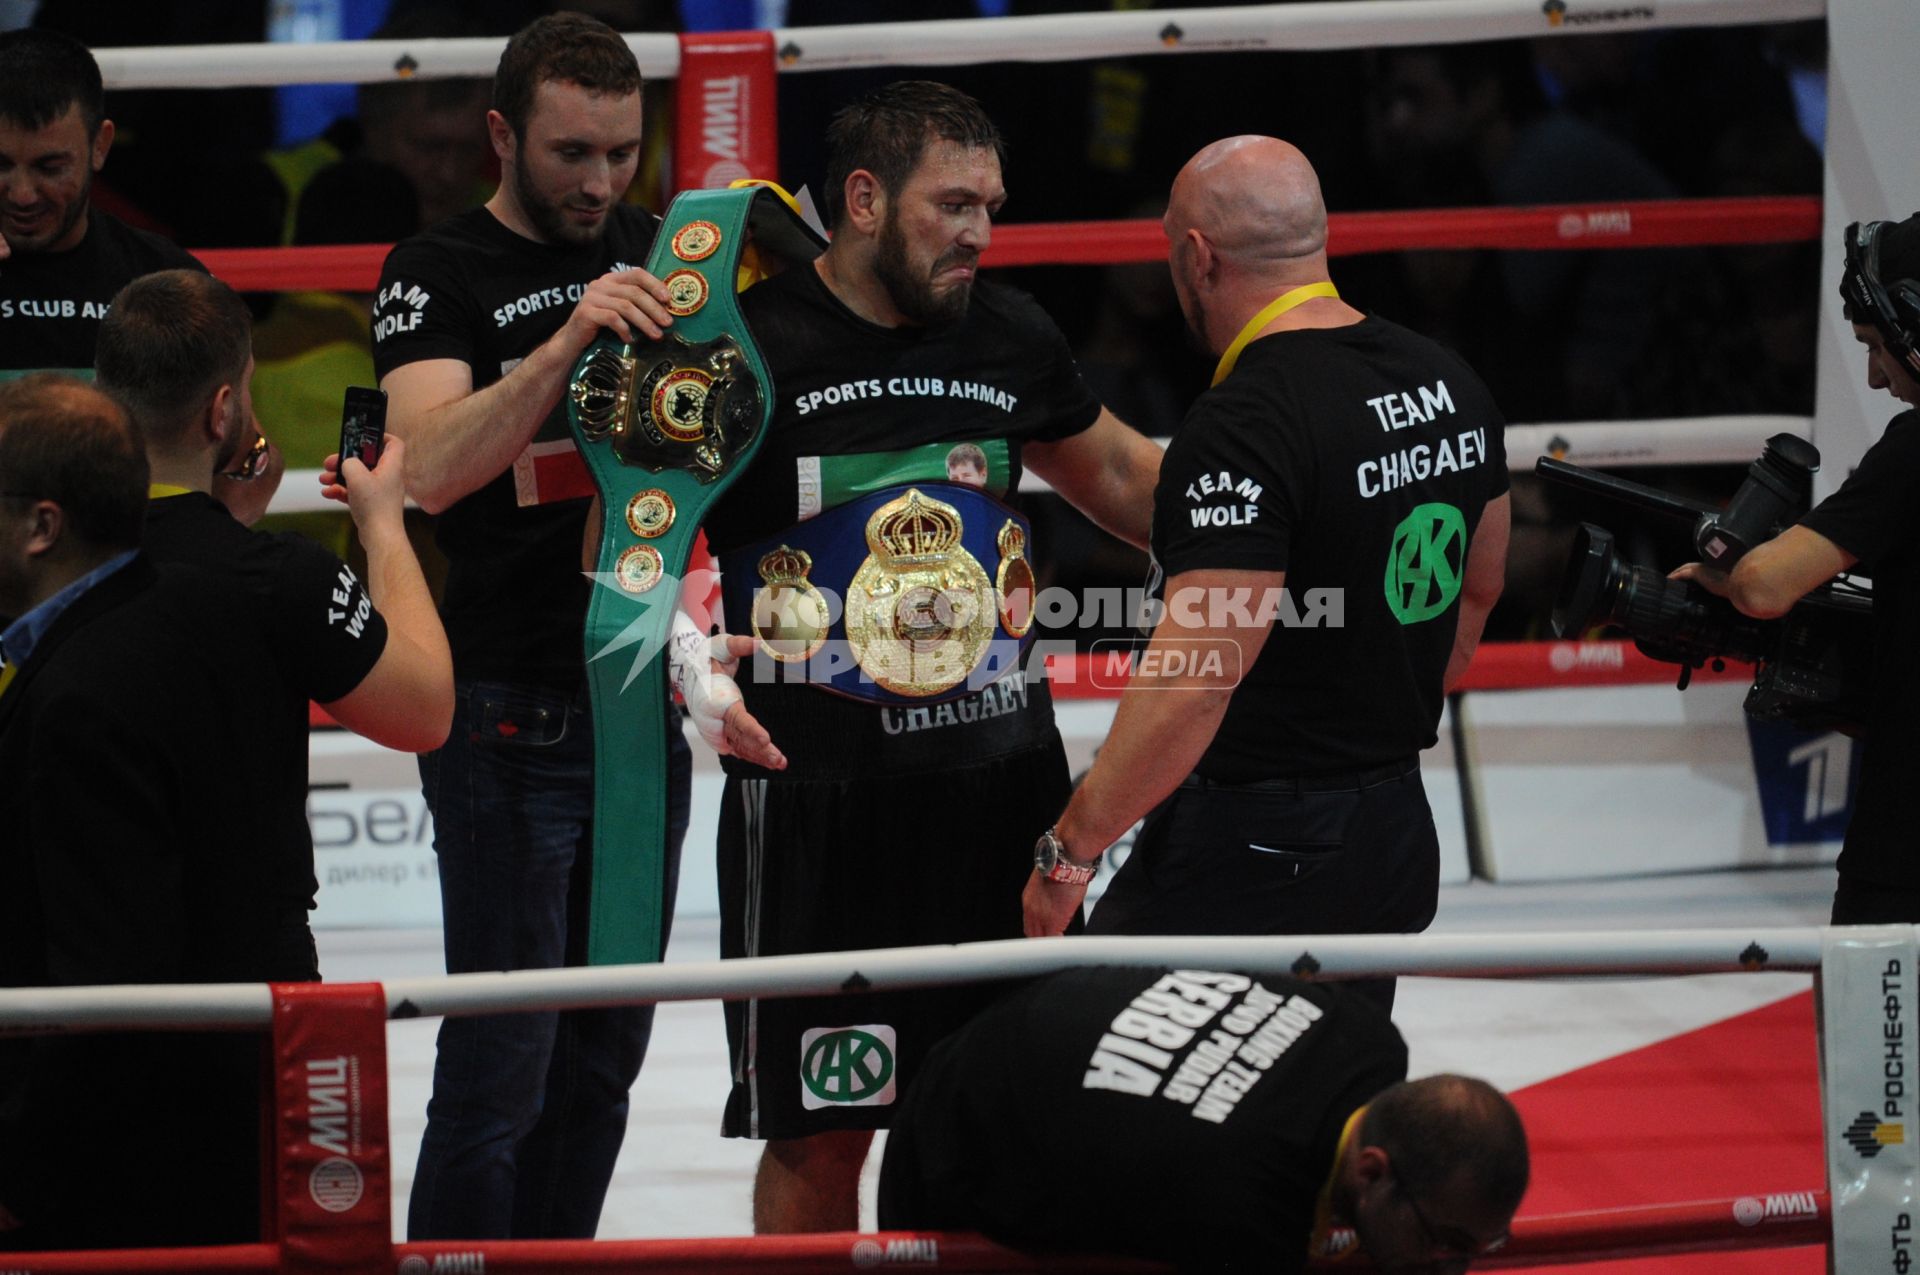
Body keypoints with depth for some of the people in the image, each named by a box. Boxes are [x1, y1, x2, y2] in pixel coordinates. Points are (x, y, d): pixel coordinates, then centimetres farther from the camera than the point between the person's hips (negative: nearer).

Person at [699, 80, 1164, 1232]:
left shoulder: (1007, 336, 8)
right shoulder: (752, 347, -9)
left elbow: (1120, 477, 25)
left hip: (1005, 779, 5)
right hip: (820, 797, -5)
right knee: (820, 1134, 0)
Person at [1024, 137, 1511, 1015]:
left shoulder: (1245, 424, -20)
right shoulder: (1450, 385, 7)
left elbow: (1194, 681, -24)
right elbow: (1476, 591, 23)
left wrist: (1072, 847, -16)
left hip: (1247, 851, -9)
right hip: (1399, 836, 9)